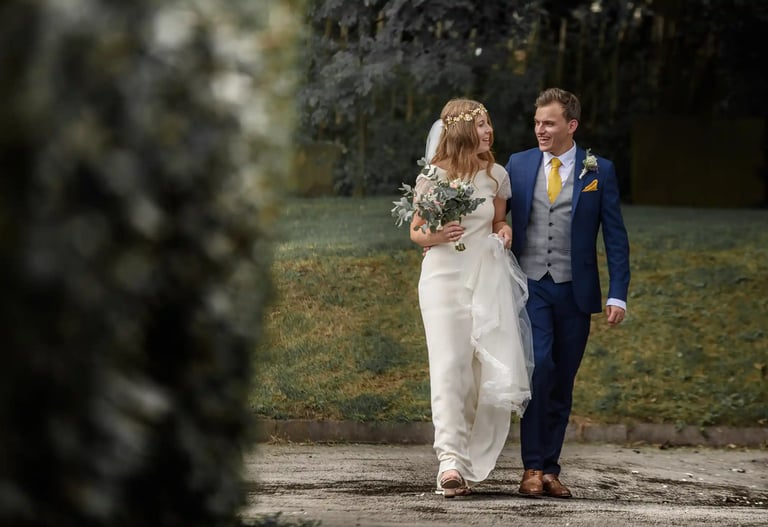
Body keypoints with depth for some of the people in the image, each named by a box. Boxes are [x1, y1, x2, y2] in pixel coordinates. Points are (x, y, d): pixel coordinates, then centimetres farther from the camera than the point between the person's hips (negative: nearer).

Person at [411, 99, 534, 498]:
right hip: (444, 277, -3)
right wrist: (435, 236, -12)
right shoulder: (432, 178, 1)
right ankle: (450, 461, -22)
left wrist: (504, 231, 1)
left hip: (488, 279, 3)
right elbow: (416, 232, 9)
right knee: (449, 366, -15)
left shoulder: (496, 175, 9)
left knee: (493, 371, -4)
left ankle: (472, 461, 9)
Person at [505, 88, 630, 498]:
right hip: (530, 287, -1)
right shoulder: (518, 165, 6)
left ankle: (550, 468, 15)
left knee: (561, 383, 6)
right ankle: (532, 467, -12)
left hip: (574, 291, 1)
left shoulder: (599, 171, 3)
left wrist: (617, 294, -4)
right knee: (537, 368, -17)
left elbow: (615, 237, 3)